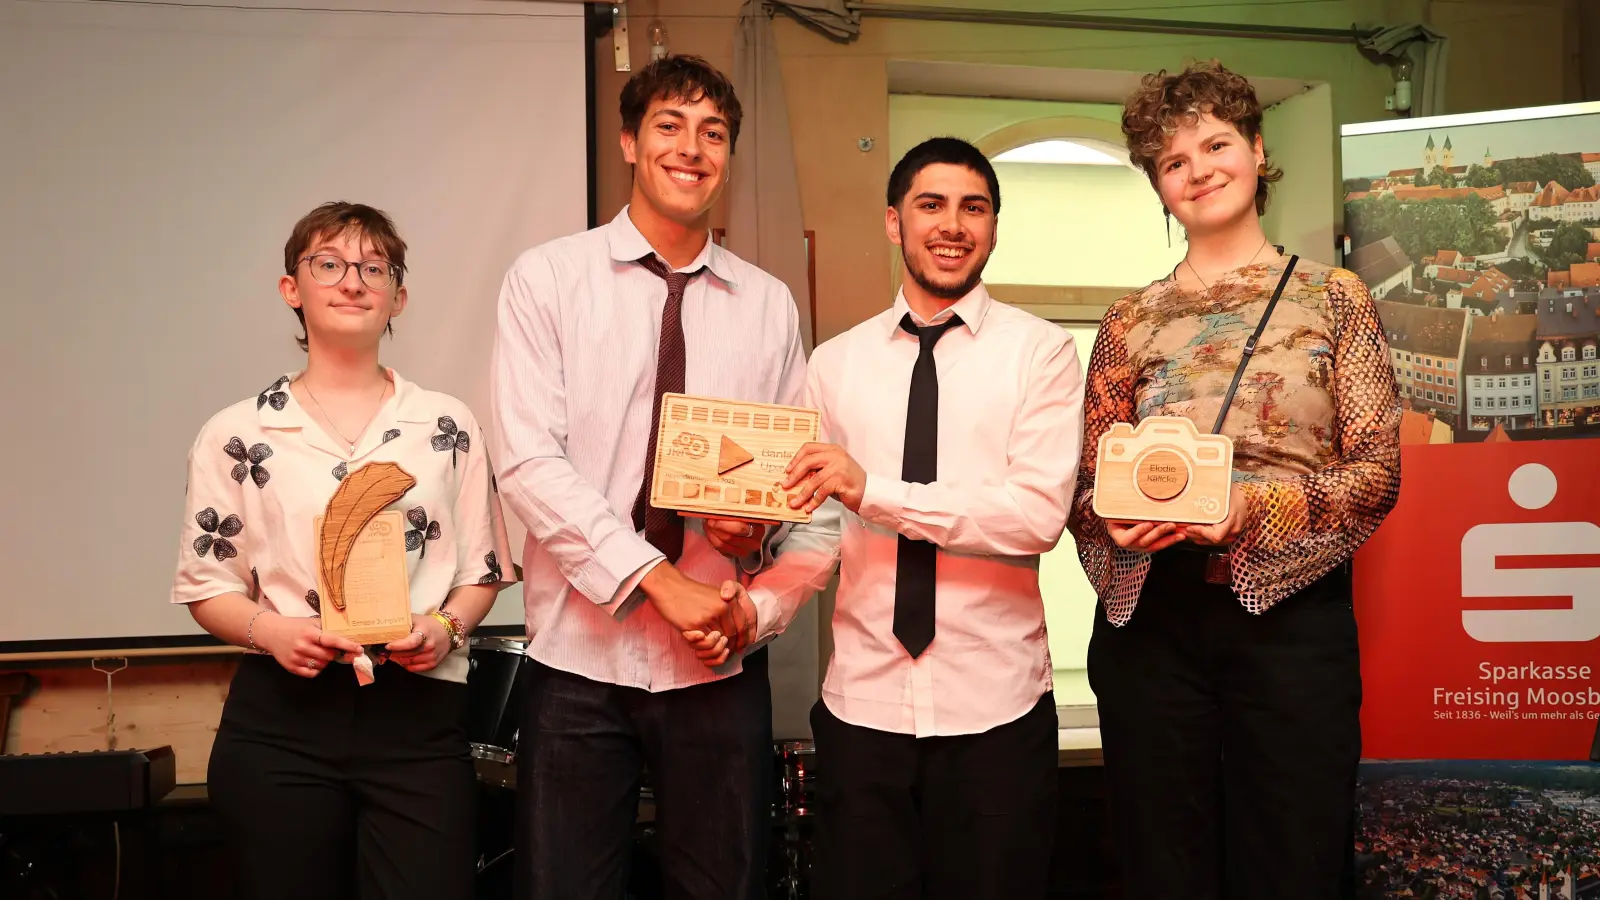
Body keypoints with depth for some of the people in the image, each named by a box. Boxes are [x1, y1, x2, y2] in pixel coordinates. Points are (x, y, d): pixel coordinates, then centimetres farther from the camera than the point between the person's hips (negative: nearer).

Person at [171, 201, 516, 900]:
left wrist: (446, 624, -8)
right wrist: (272, 630, -11)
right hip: (280, 719, 0)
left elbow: (484, 570, 12)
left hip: (420, 715, 0)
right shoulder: (236, 436, 5)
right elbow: (207, 587, 8)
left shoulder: (447, 425, 7)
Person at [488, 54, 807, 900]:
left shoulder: (768, 304, 7)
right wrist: (659, 579, -17)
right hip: (580, 657, -2)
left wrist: (756, 522, -12)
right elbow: (528, 463, -10)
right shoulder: (547, 279, -1)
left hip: (722, 660, 2)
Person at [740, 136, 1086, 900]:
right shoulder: (835, 363, 6)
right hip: (861, 703, 2)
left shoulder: (1039, 351, -3)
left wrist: (875, 491, -22)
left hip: (996, 708, -2)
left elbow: (1041, 512, -16)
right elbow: (820, 528, 5)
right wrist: (757, 607, -14)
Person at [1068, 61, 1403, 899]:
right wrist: (1123, 516, -14)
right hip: (1149, 618, 2)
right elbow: (1087, 486, 9)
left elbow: (1379, 470, -1)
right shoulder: (1133, 319, 8)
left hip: (1291, 614, -1)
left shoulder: (1333, 298, 5)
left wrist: (1254, 502, -17)